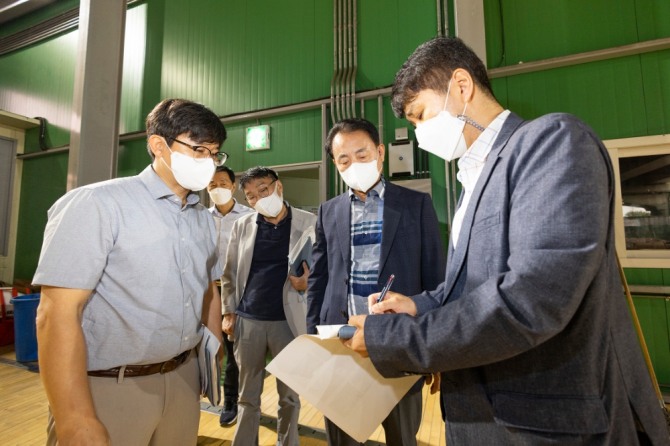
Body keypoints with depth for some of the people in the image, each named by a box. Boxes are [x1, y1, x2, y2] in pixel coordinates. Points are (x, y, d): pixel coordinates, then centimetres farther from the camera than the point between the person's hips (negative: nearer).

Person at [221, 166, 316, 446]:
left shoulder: (309, 223, -4)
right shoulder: (241, 226, 4)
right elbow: (230, 273, 10)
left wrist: (308, 281, -20)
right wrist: (228, 312, 4)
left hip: (288, 320, -2)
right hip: (247, 320, 2)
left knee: (290, 396, 15)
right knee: (248, 396, 17)